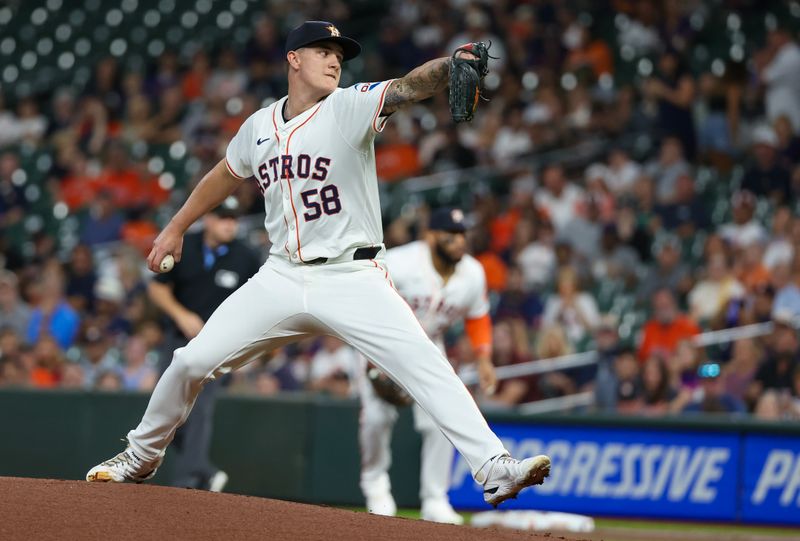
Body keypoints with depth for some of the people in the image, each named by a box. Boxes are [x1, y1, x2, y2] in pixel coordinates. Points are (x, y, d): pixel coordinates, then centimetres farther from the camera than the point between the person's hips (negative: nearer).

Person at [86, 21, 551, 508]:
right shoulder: (259, 126, 7)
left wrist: (452, 65, -45)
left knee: (425, 365, -22)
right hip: (283, 279, 4)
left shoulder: (351, 107, -7)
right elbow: (225, 176, 26)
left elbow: (409, 87, -26)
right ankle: (142, 457, 26)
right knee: (192, 361, 2)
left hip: (352, 279, -4)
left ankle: (493, 468, -27)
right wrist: (176, 228, 33)